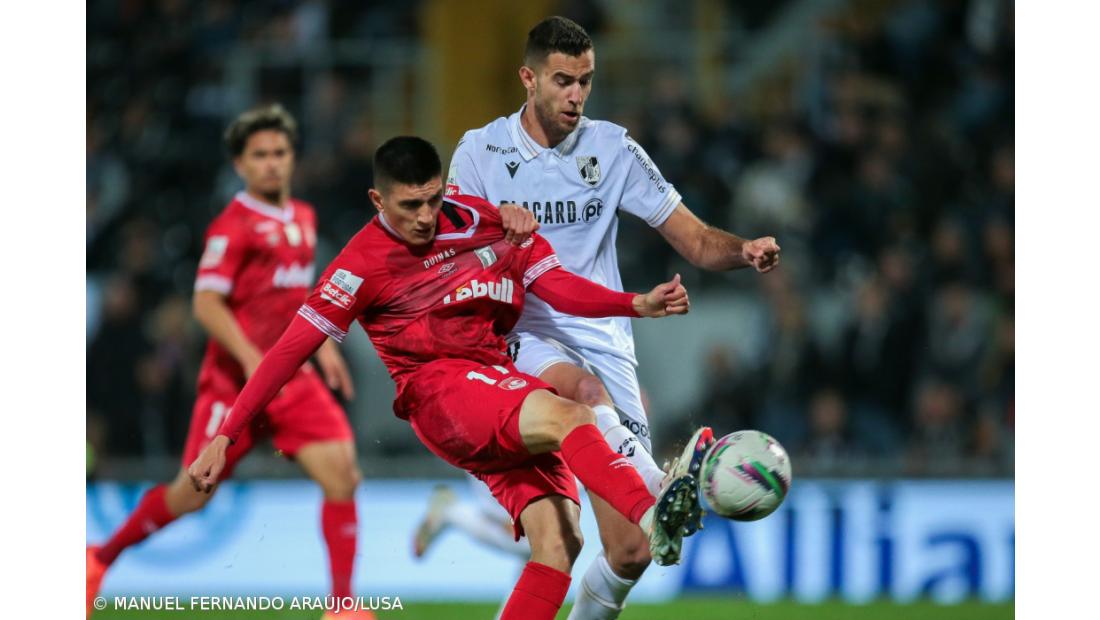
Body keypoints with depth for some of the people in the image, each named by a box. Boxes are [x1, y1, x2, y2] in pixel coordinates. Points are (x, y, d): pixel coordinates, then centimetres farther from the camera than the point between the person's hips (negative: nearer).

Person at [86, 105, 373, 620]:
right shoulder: (233, 225, -11)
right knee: (194, 494, 3)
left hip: (294, 379, 6)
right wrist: (252, 360, -27)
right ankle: (102, 556, 26)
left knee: (342, 475, -12)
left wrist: (322, 345, 17)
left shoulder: (303, 219, 12)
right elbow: (206, 303, -18)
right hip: (233, 380, -6)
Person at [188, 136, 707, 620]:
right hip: (440, 391, -6)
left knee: (558, 543, -15)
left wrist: (640, 304, -5)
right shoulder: (365, 263, -3)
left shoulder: (477, 219, 10)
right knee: (568, 417, -34)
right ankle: (651, 517, -60)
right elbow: (292, 349, -3)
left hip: (509, 389, 6)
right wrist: (225, 437, -7)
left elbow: (554, 283, 9)